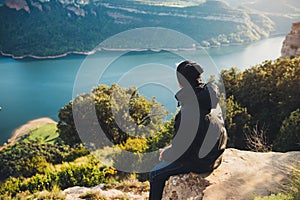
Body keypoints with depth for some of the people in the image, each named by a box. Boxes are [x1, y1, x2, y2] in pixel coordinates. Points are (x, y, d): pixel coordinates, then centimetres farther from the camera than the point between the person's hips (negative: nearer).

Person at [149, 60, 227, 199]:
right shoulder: (210, 97, -5)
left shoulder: (188, 112, -31)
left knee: (156, 175, 7)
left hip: (197, 161, -8)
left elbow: (179, 149, -23)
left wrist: (165, 154, -1)